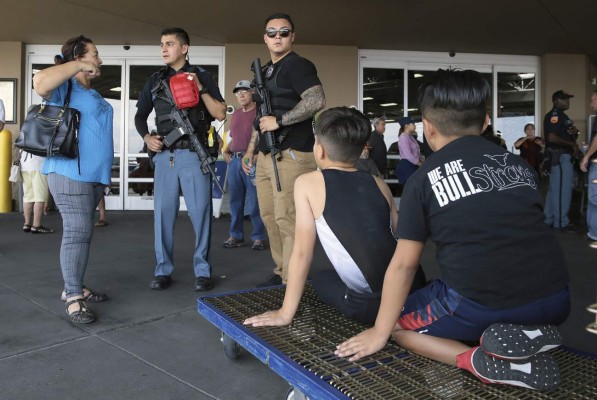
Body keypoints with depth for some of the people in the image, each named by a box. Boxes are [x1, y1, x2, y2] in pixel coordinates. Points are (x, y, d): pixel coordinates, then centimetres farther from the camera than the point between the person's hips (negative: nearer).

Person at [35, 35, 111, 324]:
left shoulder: (93, 93, 22)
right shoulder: (65, 87, -6)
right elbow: (40, 82, -30)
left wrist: (104, 171, 23)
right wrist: (79, 66, -19)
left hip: (93, 173, 9)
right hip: (69, 172, -9)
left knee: (81, 231, 13)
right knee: (77, 232, -12)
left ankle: (73, 287, 22)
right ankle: (73, 299, -7)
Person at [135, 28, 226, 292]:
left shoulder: (201, 76, 6)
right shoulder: (154, 81, 16)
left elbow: (220, 114, -1)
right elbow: (140, 116, 22)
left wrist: (200, 89, -12)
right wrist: (146, 137, 3)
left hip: (194, 154, -3)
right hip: (164, 154, 3)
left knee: (200, 212, -3)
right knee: (163, 212, 3)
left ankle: (202, 271, 6)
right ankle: (163, 270, 12)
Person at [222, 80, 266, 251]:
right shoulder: (235, 114, 19)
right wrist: (226, 150, 11)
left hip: (253, 161, -7)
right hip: (234, 160, 7)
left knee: (254, 201, -5)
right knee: (235, 200, 10)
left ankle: (258, 237, 4)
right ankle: (236, 235, 19)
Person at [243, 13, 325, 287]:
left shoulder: (298, 65, -5)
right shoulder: (265, 72, 21)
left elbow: (317, 101, -21)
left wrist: (278, 121, -18)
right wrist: (250, 149, 22)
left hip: (291, 155, -9)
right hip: (266, 156, 9)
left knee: (287, 219, -10)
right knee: (269, 217, 11)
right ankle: (281, 272, 22)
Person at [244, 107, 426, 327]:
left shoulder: (307, 183, 0)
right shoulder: (379, 184, 11)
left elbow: (302, 252, -2)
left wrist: (285, 313, 6)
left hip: (371, 304, -5)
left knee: (321, 279, 27)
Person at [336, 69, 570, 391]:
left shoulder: (424, 179, 0)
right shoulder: (520, 164, 12)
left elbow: (403, 264, 1)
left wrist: (379, 333, 12)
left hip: (479, 306, -4)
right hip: (554, 301, 5)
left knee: (399, 323, 19)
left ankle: (480, 361, -4)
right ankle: (529, 332, 5)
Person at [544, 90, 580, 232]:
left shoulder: (561, 115, 19)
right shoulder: (554, 115, -13)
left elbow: (566, 135, 26)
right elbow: (552, 138, -24)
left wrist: (575, 133, 3)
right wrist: (573, 144, -15)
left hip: (562, 156, 11)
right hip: (560, 156, -11)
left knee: (555, 189, 12)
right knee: (562, 189, -8)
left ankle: (549, 220, 18)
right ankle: (561, 223, -4)